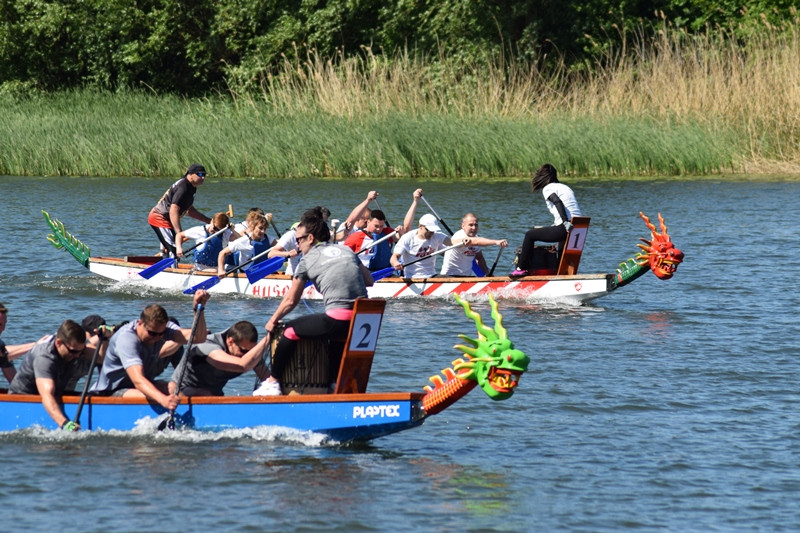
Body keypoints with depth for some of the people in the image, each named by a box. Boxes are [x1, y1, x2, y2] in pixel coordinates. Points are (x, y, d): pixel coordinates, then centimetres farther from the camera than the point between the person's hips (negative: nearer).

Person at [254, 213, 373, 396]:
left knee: (290, 331, 11)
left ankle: (272, 382, 14)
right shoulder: (347, 250, 20)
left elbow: (290, 301, 13)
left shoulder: (308, 260, 8)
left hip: (338, 319, -6)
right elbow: (369, 281, 22)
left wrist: (273, 321, 28)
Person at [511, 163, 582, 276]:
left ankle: (521, 268, 11)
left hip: (564, 229, -8)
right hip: (577, 228, 8)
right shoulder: (565, 187, 24)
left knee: (529, 235, 7)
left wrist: (565, 222, -27)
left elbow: (558, 202, -19)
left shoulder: (547, 188, 0)